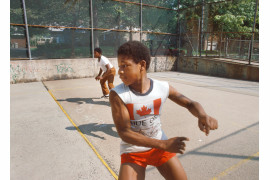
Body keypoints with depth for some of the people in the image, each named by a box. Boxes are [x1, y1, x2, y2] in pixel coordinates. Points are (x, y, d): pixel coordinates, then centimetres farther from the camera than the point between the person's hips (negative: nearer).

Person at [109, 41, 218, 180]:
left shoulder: (163, 88, -15)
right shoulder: (117, 94, -22)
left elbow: (190, 103, -2)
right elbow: (124, 133, -23)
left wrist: (202, 115, -26)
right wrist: (164, 145, -29)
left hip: (160, 147, 3)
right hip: (133, 151, -2)